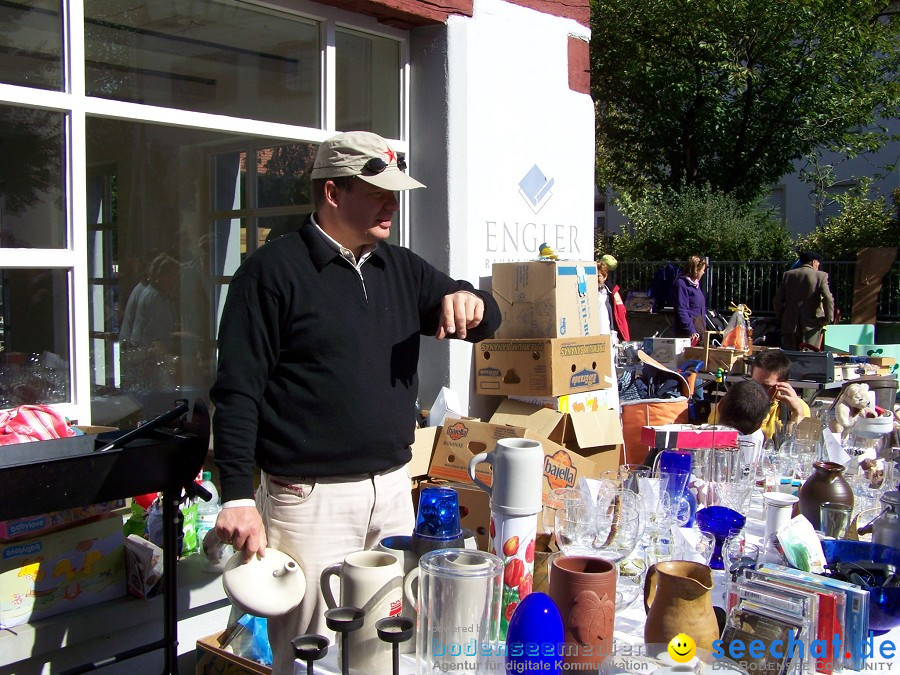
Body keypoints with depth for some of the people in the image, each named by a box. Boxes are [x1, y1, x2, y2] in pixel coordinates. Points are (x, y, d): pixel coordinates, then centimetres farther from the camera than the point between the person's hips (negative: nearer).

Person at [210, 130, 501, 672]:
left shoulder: (401, 268, 12)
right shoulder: (273, 270, -6)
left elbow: (486, 322, 16)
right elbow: (237, 392, -9)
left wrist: (470, 301, -8)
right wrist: (238, 496, -16)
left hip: (393, 489, 6)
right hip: (311, 499, -6)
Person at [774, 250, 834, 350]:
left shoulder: (787, 275, 7)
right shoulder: (820, 276, -3)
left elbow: (778, 299, 7)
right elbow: (828, 299, -13)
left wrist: (781, 318, 16)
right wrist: (828, 319, -2)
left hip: (790, 325, 3)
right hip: (811, 326, -3)